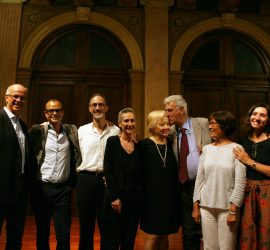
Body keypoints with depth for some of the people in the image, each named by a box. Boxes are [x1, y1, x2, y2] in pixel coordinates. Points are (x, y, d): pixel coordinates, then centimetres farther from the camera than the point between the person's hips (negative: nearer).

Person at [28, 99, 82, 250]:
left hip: (64, 189, 1)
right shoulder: (37, 130, -2)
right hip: (42, 188, -1)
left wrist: (74, 180, 0)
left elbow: (77, 157, 8)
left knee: (64, 236, 4)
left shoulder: (72, 131, 4)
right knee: (42, 234, 14)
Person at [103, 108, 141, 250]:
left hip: (135, 199, 4)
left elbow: (140, 175, 10)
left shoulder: (138, 146, 7)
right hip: (117, 197, -4)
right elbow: (108, 171, -9)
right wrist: (113, 198, -13)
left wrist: (140, 195, 2)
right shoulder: (112, 141, -4)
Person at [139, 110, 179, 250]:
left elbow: (174, 173, 9)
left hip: (169, 197, 4)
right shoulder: (144, 145, -6)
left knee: (164, 235, 12)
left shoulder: (171, 144, 5)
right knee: (153, 236, 3)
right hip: (152, 197, -4)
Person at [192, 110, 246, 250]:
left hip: (227, 207, -3)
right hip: (206, 206, 4)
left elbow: (240, 182, -8)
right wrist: (196, 206, 5)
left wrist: (233, 210, -11)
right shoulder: (206, 149, 6)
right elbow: (200, 178, 7)